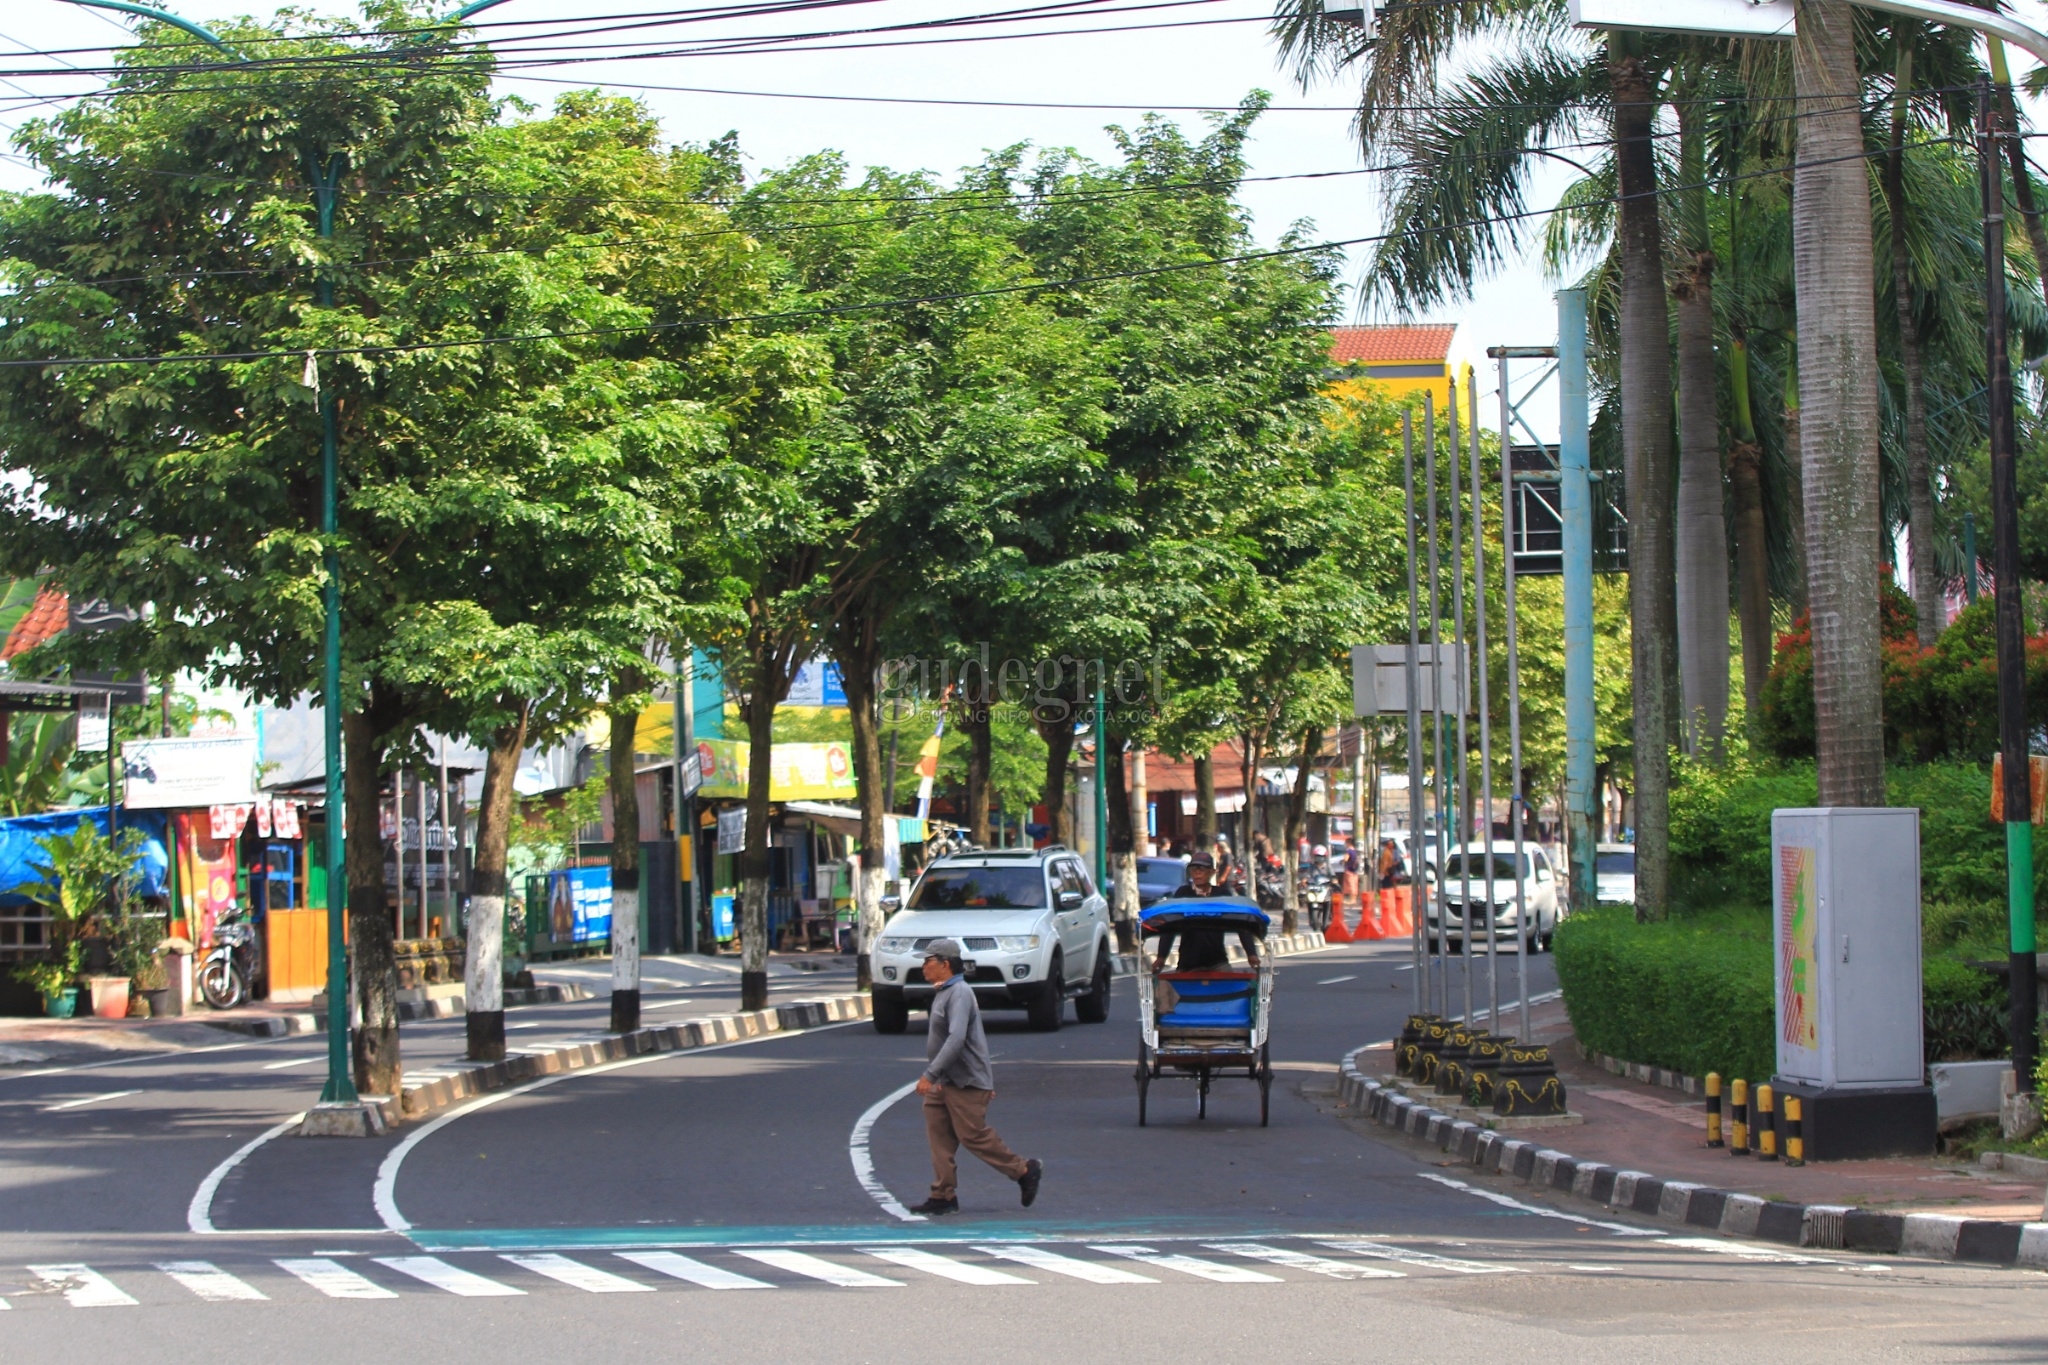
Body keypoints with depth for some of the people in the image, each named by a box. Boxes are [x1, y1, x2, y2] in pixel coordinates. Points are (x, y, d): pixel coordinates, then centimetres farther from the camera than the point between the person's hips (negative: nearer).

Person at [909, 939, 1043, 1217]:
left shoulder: (959, 994, -18)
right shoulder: (944, 993, 16)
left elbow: (956, 1039, -29)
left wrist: (930, 1074, -32)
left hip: (965, 1083, -10)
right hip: (944, 1083, 10)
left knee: (974, 1136, -5)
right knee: (939, 1137, 3)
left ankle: (1024, 1170, 9)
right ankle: (943, 1196, 3)